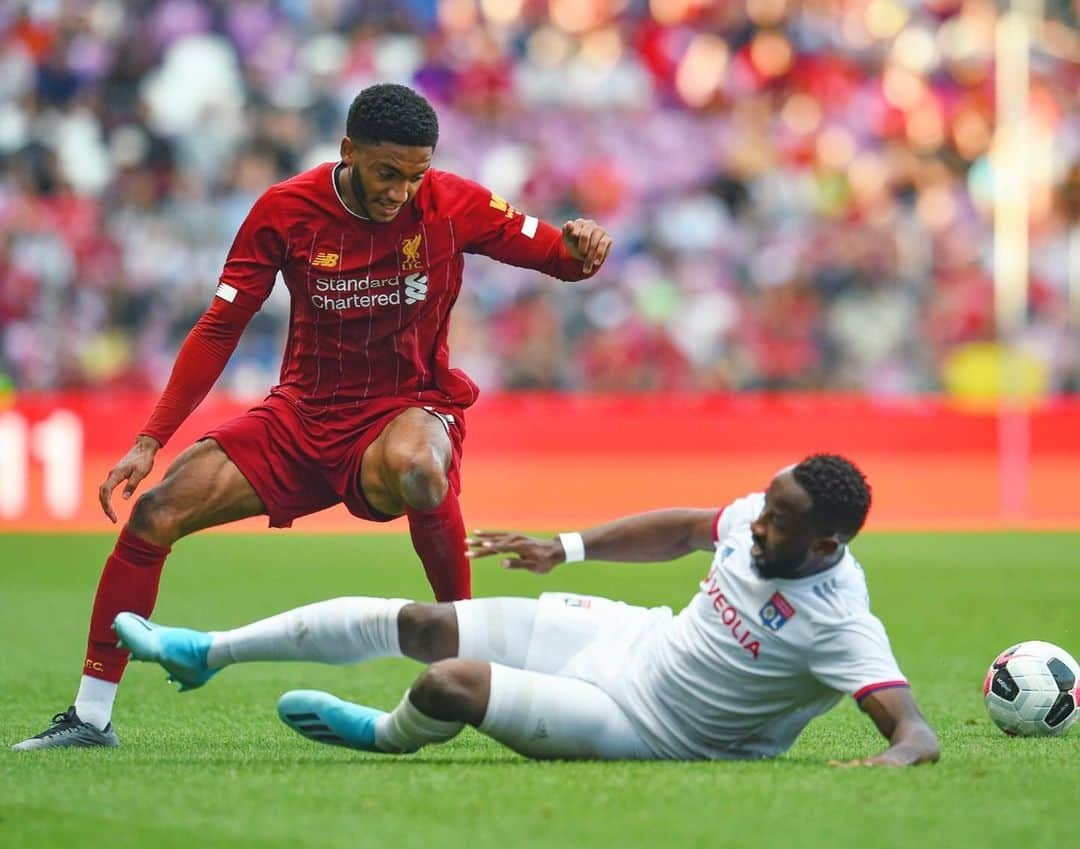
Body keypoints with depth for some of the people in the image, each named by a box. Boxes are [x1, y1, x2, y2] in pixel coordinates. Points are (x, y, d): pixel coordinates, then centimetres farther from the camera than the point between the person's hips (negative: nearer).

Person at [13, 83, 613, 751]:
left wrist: (580, 249, -27)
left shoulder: (454, 205, -10)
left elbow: (557, 255, -1)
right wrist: (150, 441, -7)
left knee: (417, 468, -41)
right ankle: (91, 715, 0)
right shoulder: (286, 211, -7)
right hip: (304, 414, 3)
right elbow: (219, 330, -2)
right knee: (154, 514, -12)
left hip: (409, 409, -3)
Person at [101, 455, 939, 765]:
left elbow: (916, 728, -36)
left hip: (641, 724, -7)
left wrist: (895, 758, -59)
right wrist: (566, 547, 14)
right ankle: (206, 651, 24)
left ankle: (388, 734, 19)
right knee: (412, 621, 6)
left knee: (448, 683, -22)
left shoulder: (838, 624, -31)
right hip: (633, 637, 7)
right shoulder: (759, 520, -8)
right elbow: (686, 528, 13)